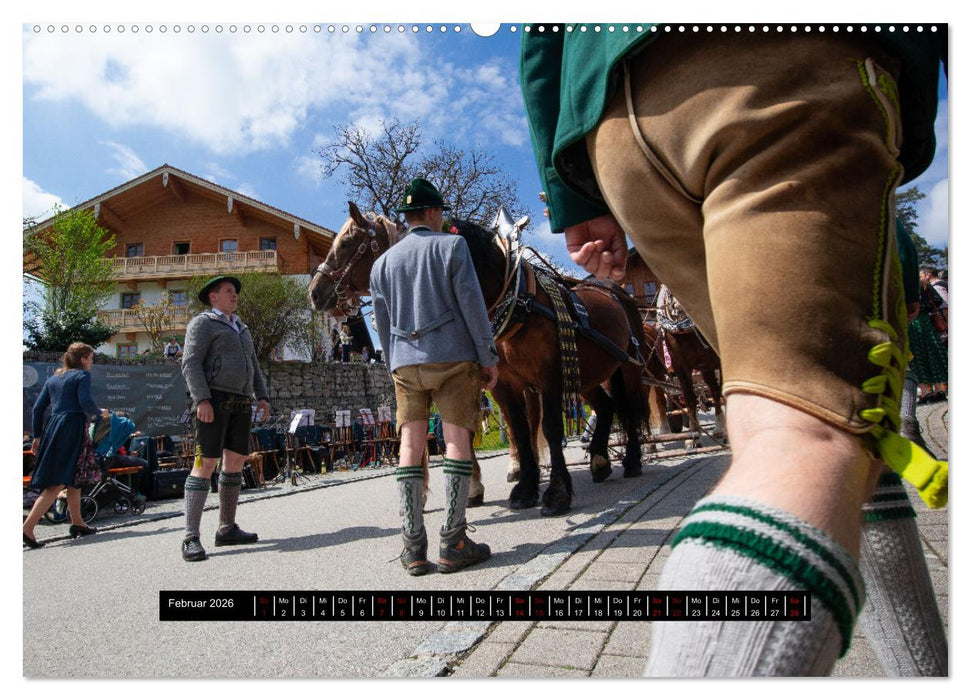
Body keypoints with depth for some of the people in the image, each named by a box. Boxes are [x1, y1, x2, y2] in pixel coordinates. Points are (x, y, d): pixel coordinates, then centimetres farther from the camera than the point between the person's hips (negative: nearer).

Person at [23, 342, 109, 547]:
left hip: (53, 428, 8)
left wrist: (37, 436, 20)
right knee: (57, 483, -9)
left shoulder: (53, 379, 20)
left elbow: (38, 408, 17)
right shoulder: (82, 375, -1)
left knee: (73, 479, 18)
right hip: (72, 429, -8)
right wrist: (100, 412, 4)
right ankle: (27, 528, -16)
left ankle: (77, 523, 26)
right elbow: (85, 402, -15)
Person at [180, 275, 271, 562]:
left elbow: (253, 366, 25)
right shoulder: (202, 323, 2)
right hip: (214, 399, -8)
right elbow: (191, 364, -9)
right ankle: (191, 538, -12)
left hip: (241, 403, 8)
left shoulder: (241, 329, 26)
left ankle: (227, 529, 13)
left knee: (235, 462, 6)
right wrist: (201, 399, -21)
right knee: (206, 463, -13)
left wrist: (262, 396, 11)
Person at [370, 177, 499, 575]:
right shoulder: (451, 245, 2)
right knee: (457, 439, -1)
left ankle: (414, 549, 3)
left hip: (404, 363, 4)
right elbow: (471, 303, -5)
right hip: (453, 357, -4)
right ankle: (452, 544, -2)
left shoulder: (383, 262, 15)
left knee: (410, 445, 3)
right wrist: (489, 357, -2)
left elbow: (382, 324, 15)